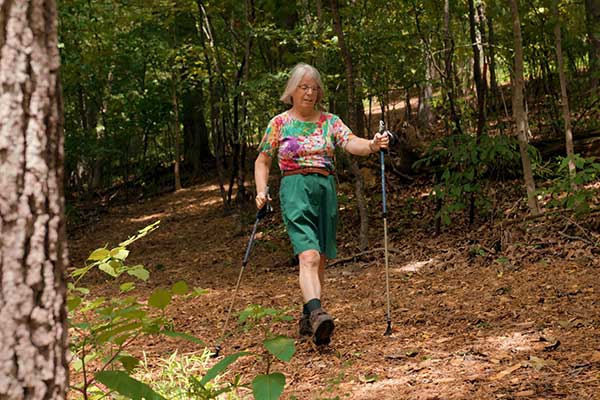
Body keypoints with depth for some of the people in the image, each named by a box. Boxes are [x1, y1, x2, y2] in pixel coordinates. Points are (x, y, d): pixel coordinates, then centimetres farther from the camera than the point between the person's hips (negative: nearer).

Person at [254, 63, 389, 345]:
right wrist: (261, 191, -4)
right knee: (309, 255, -22)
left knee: (320, 260, 8)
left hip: (326, 189, 4)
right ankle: (316, 314, -37)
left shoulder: (330, 121, 10)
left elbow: (352, 144, -7)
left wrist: (372, 145, -29)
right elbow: (262, 162, 12)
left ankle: (307, 319, 23)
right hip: (295, 190, -4)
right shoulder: (279, 124, 6)